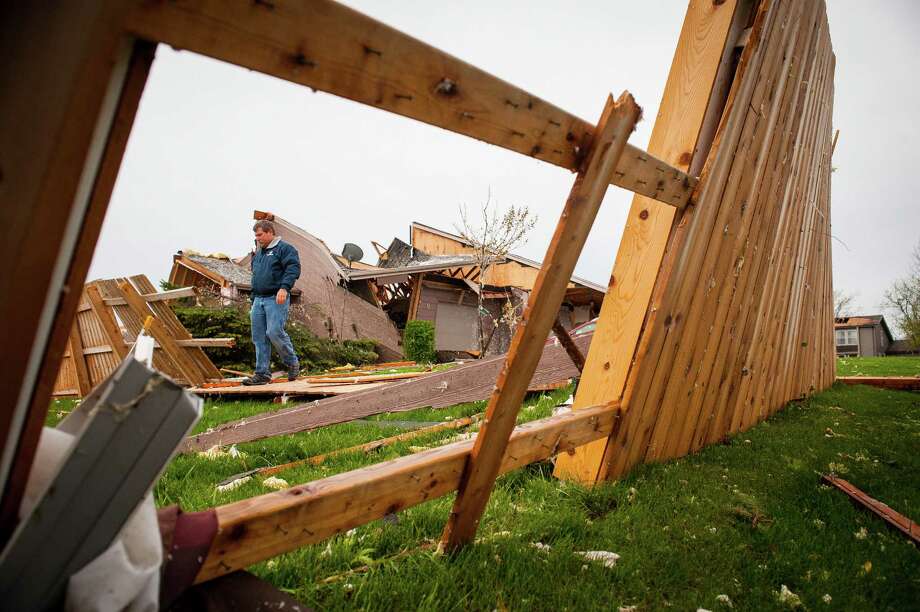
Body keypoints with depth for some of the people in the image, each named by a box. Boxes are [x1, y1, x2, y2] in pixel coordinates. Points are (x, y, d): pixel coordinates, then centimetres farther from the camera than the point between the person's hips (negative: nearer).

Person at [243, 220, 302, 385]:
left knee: (274, 332, -19)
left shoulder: (284, 248, -1)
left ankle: (292, 363, 2)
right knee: (259, 337, 3)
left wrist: (284, 287, -28)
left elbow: (293, 269, -14)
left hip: (276, 299, -8)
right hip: (259, 299, 8)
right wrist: (253, 303, 25)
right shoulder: (258, 253, 24)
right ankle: (262, 373, 8)